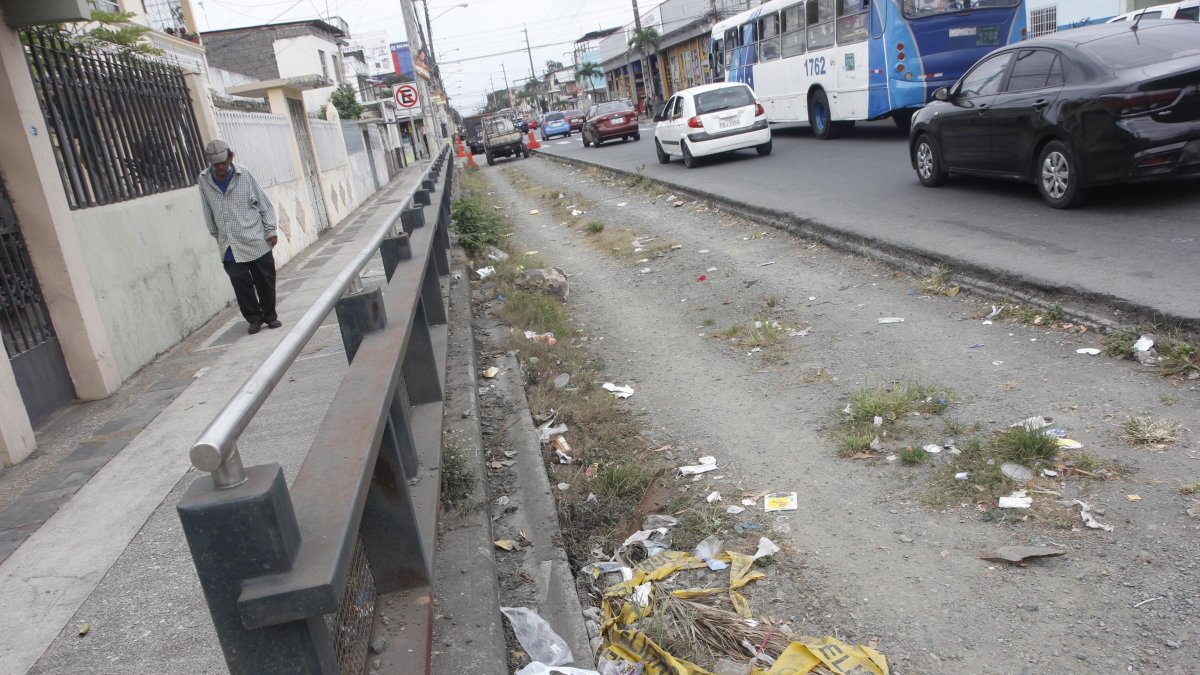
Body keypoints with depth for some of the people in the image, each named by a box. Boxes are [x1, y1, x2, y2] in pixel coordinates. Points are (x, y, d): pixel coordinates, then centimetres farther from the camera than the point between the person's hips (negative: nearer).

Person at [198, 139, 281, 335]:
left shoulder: (244, 176, -3)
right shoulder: (204, 181, 1)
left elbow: (264, 204, 1)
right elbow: (208, 213, 11)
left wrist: (271, 230, -2)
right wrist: (217, 236, 15)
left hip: (257, 242, -1)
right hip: (230, 247, 1)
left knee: (265, 281, 5)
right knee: (241, 284, -1)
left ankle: (270, 315, 22)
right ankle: (254, 318, 14)